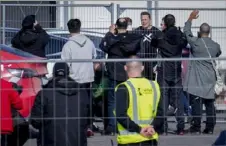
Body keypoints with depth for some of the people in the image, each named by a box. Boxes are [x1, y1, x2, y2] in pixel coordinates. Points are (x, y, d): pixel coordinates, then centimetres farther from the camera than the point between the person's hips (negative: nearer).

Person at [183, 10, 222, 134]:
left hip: (197, 80, -4)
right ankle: (210, 127, 8)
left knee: (196, 103, -2)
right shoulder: (215, 46, 3)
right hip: (210, 79, 4)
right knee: (210, 104, 7)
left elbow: (186, 32, 3)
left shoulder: (196, 43, -11)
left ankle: (196, 127, -1)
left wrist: (190, 19, 13)